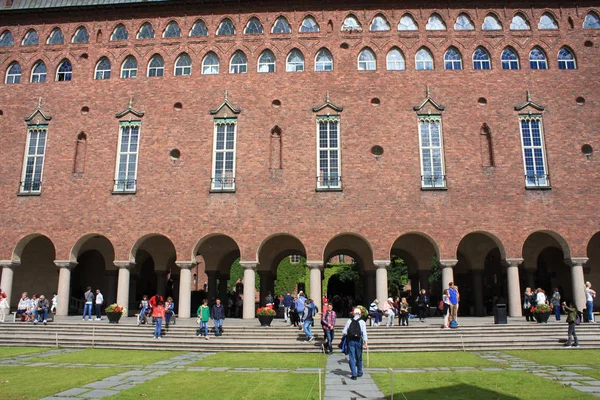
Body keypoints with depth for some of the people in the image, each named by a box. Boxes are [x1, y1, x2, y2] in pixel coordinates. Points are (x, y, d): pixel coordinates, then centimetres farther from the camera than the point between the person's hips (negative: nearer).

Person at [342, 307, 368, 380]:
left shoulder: (349, 321, 1)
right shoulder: (362, 322, -2)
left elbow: (344, 332, 1)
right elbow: (364, 333, -8)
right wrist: (365, 342, -6)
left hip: (350, 340, 0)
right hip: (358, 341, 0)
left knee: (352, 358, 3)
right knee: (359, 358, 15)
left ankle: (353, 374, -1)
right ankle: (359, 373, 29)